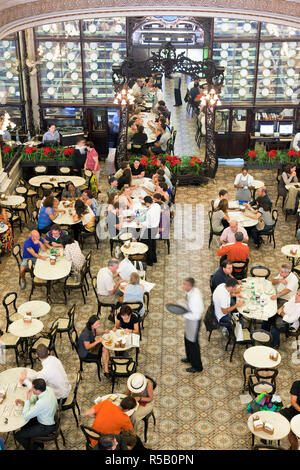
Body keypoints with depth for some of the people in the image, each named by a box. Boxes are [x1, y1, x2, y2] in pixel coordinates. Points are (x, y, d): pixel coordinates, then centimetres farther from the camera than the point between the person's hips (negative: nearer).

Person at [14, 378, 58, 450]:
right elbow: (35, 397, 5)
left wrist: (27, 399, -24)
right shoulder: (48, 388, -16)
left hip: (46, 428, -8)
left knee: (18, 435, -1)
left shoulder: (41, 403, -39)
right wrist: (23, 402, -9)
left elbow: (25, 416, -27)